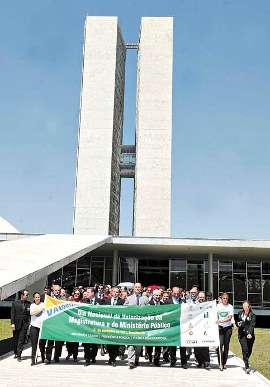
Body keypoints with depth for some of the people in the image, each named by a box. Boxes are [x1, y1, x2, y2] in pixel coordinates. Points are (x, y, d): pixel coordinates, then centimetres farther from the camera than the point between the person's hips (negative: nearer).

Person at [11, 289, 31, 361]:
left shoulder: (29, 304, 2)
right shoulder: (15, 303, 2)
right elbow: (12, 314, 0)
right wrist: (12, 323, -7)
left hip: (25, 325, -1)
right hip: (16, 324, 1)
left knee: (21, 340, -4)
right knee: (15, 340, 13)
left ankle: (19, 355, -1)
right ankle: (16, 353, 30)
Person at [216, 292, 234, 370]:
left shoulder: (230, 307, 0)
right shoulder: (218, 306, 3)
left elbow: (230, 317, -10)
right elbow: (216, 316, 10)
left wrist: (222, 321, -23)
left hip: (228, 327, 1)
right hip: (220, 327, -1)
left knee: (226, 345, 5)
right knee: (220, 344, -12)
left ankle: (224, 363, 16)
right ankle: (220, 363, -11)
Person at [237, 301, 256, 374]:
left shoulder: (253, 315, -4)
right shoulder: (240, 313, 8)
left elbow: (252, 325, -16)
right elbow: (237, 322, 23)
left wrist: (250, 333, -32)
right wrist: (238, 324, -1)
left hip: (250, 335, -1)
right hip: (242, 335, 1)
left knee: (249, 351, 7)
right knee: (245, 350, -12)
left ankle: (246, 361, 36)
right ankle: (247, 367, -10)